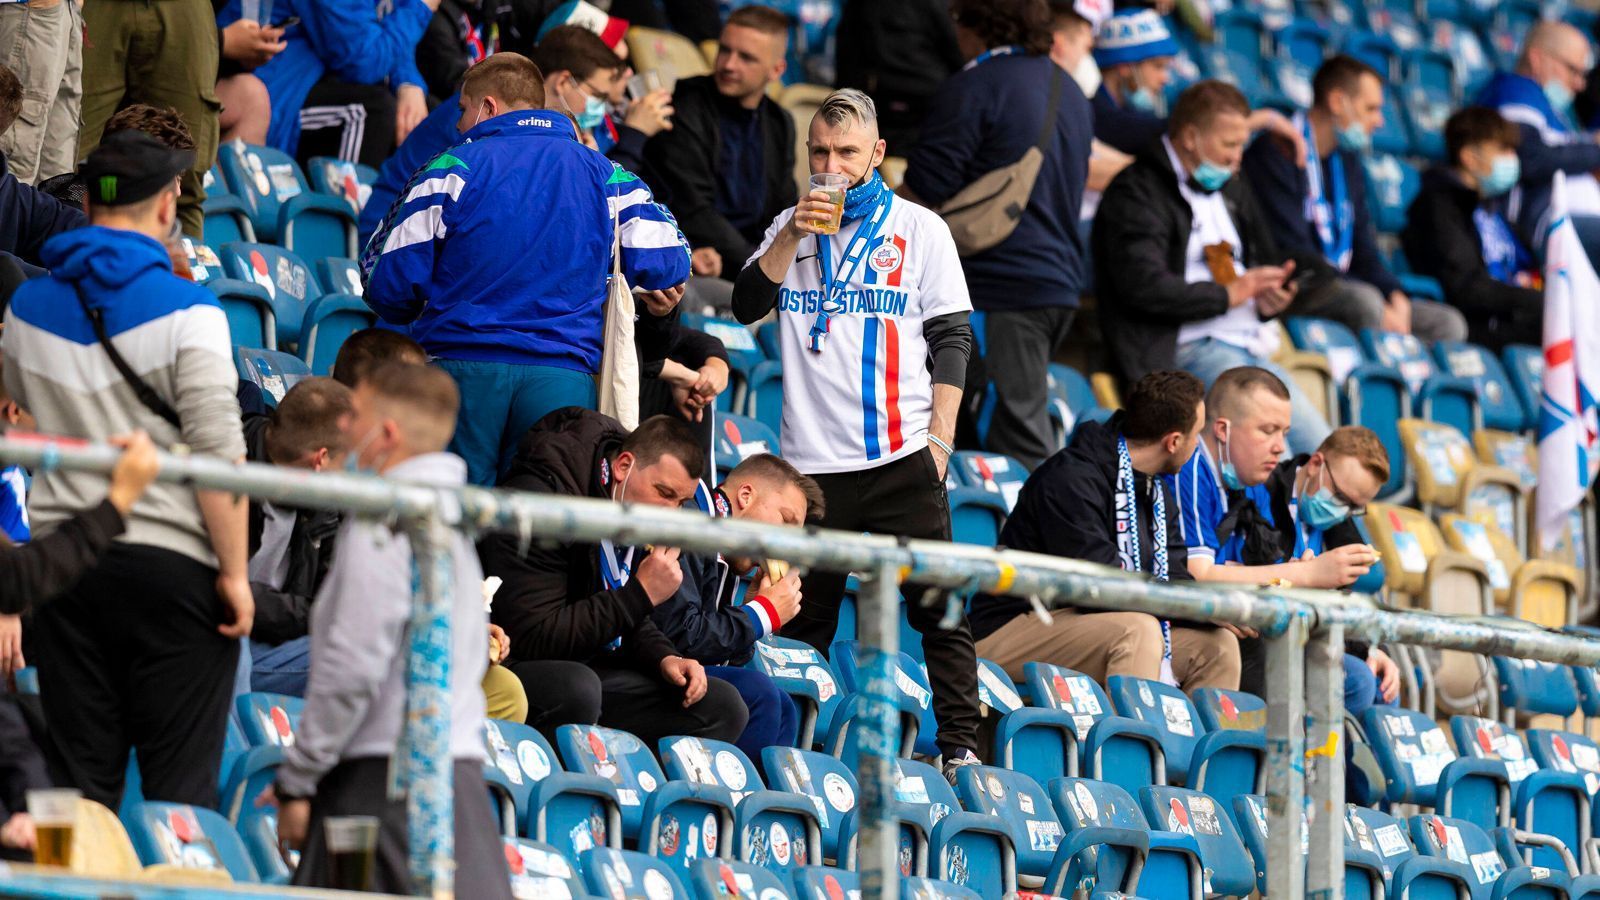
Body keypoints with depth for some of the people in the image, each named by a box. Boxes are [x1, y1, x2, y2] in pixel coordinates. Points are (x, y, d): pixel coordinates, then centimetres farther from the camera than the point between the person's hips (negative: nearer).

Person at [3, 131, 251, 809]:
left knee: (82, 783, 7)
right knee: (182, 783, -1)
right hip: (172, 564, -5)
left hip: (64, 557, 5)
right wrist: (235, 572, -10)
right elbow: (218, 453, -14)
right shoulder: (187, 313, -10)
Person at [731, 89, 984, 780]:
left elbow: (952, 336, 4)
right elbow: (748, 305, 2)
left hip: (901, 456, -2)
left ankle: (960, 743, -4)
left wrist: (940, 434, -5)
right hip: (811, 458, 2)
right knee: (804, 616, 6)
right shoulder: (792, 226, 14)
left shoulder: (919, 229, 7)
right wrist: (793, 236, -10)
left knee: (936, 605, -6)